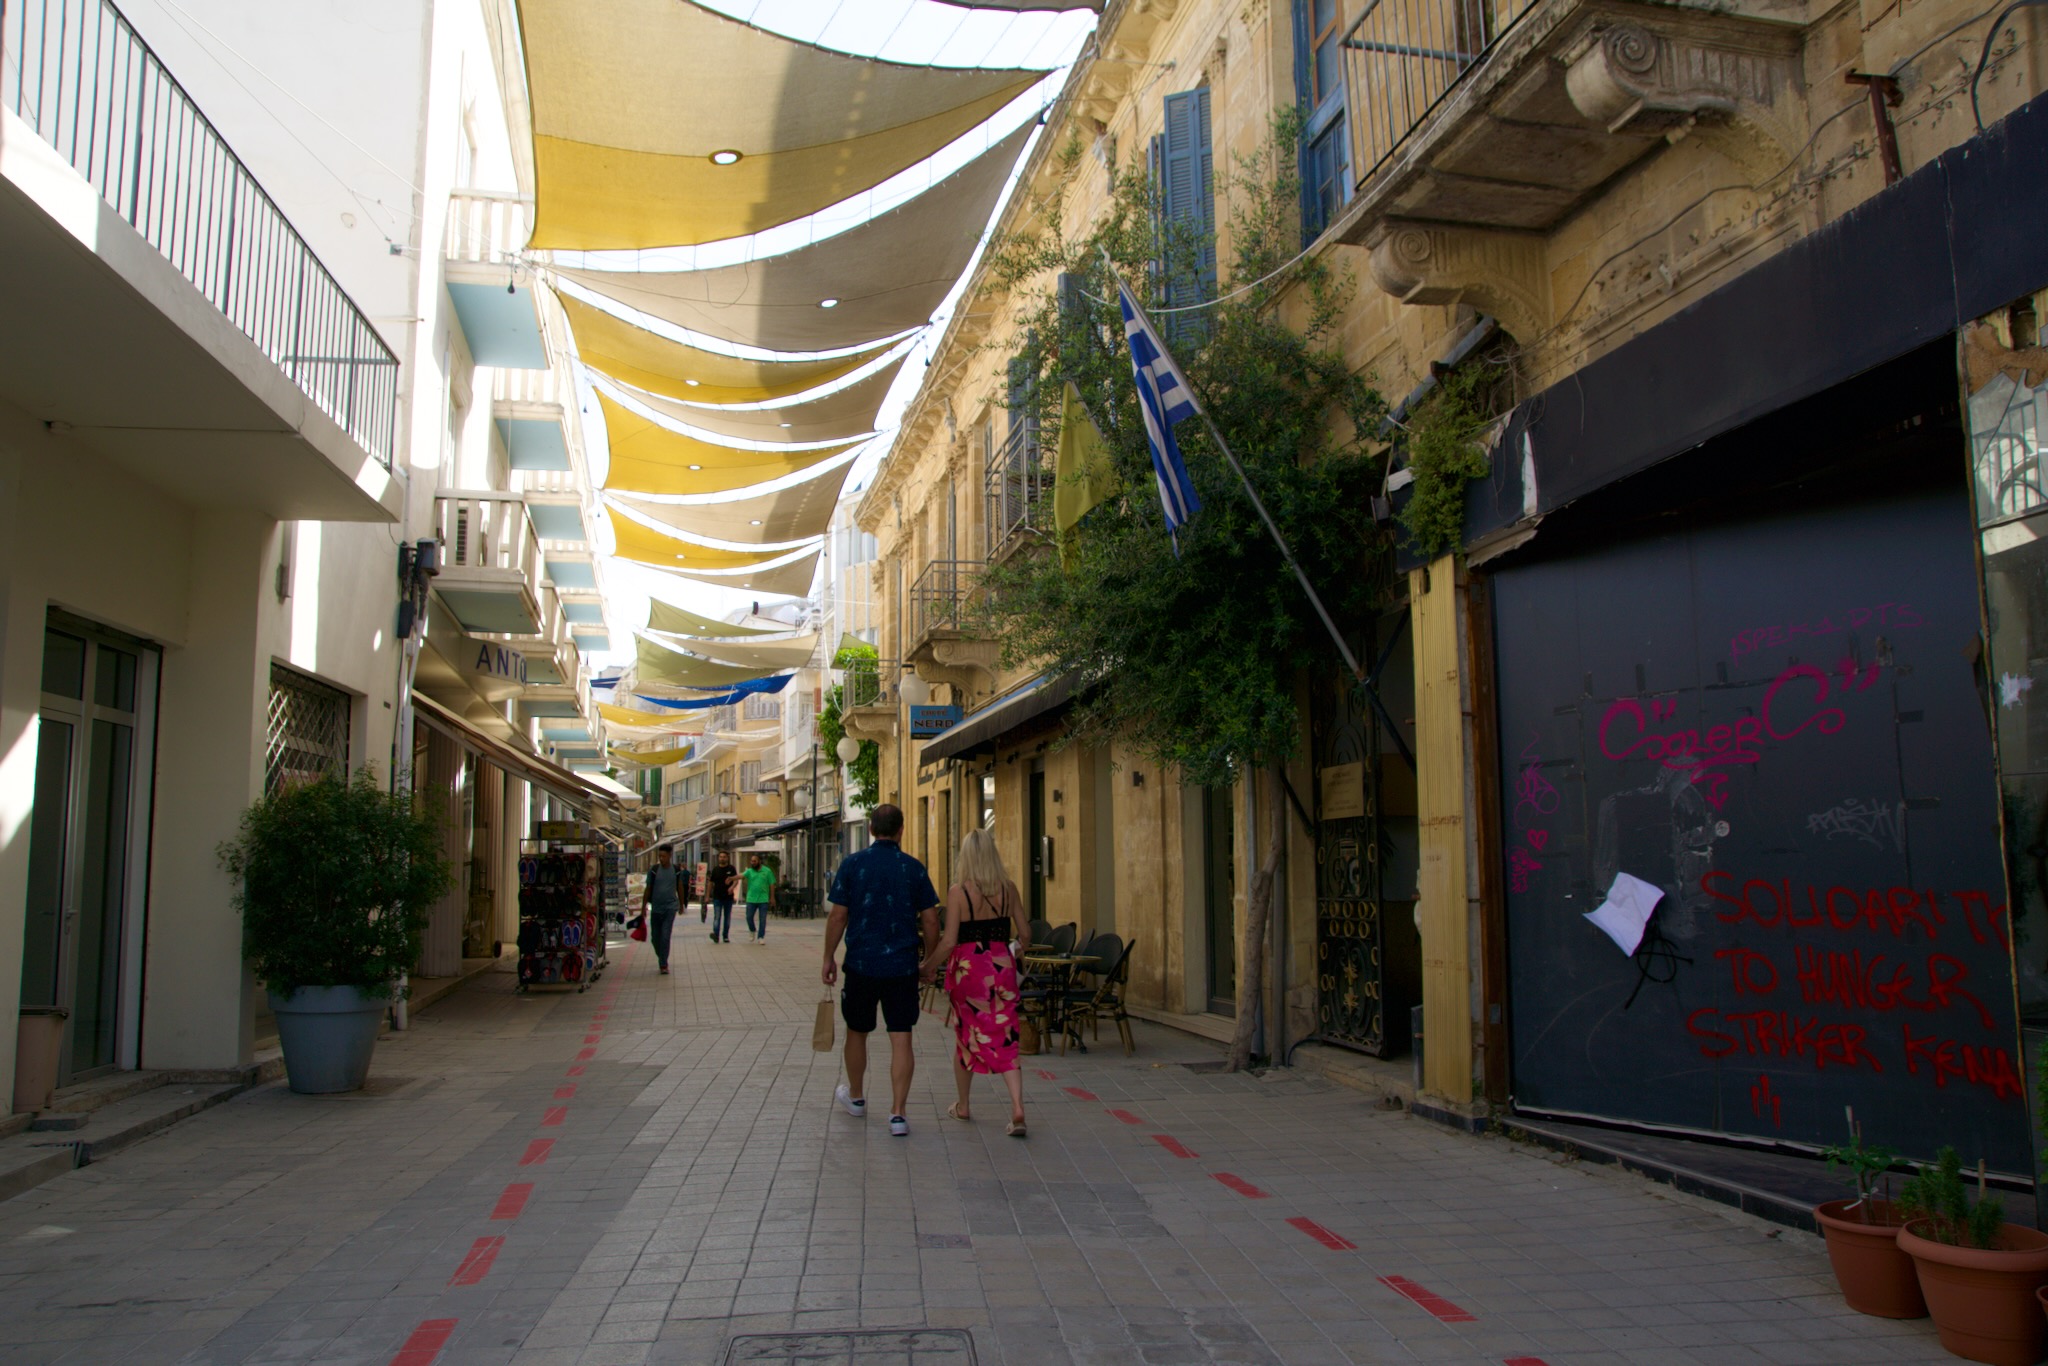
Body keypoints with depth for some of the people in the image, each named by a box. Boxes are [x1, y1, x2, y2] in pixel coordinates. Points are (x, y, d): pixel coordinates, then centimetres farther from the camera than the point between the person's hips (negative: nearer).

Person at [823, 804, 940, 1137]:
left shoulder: (852, 864, -5)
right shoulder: (914, 868, -2)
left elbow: (838, 915, -5)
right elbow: (930, 921, -1)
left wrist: (829, 957, 6)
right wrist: (928, 956, 14)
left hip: (861, 963, 0)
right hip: (902, 965, 0)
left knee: (857, 1033, 18)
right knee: (901, 1039, 3)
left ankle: (856, 1097, 36)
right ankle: (898, 1113, 0)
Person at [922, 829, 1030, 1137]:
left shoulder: (958, 892, -10)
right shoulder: (1008, 888, 0)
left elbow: (948, 941, -13)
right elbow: (1025, 934, 5)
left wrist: (929, 968, 2)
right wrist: (1016, 952, 27)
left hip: (968, 968, -2)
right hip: (1002, 967, 2)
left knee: (966, 1036, 15)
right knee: (1005, 1038, 6)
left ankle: (962, 1106, 30)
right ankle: (1017, 1108, -9)